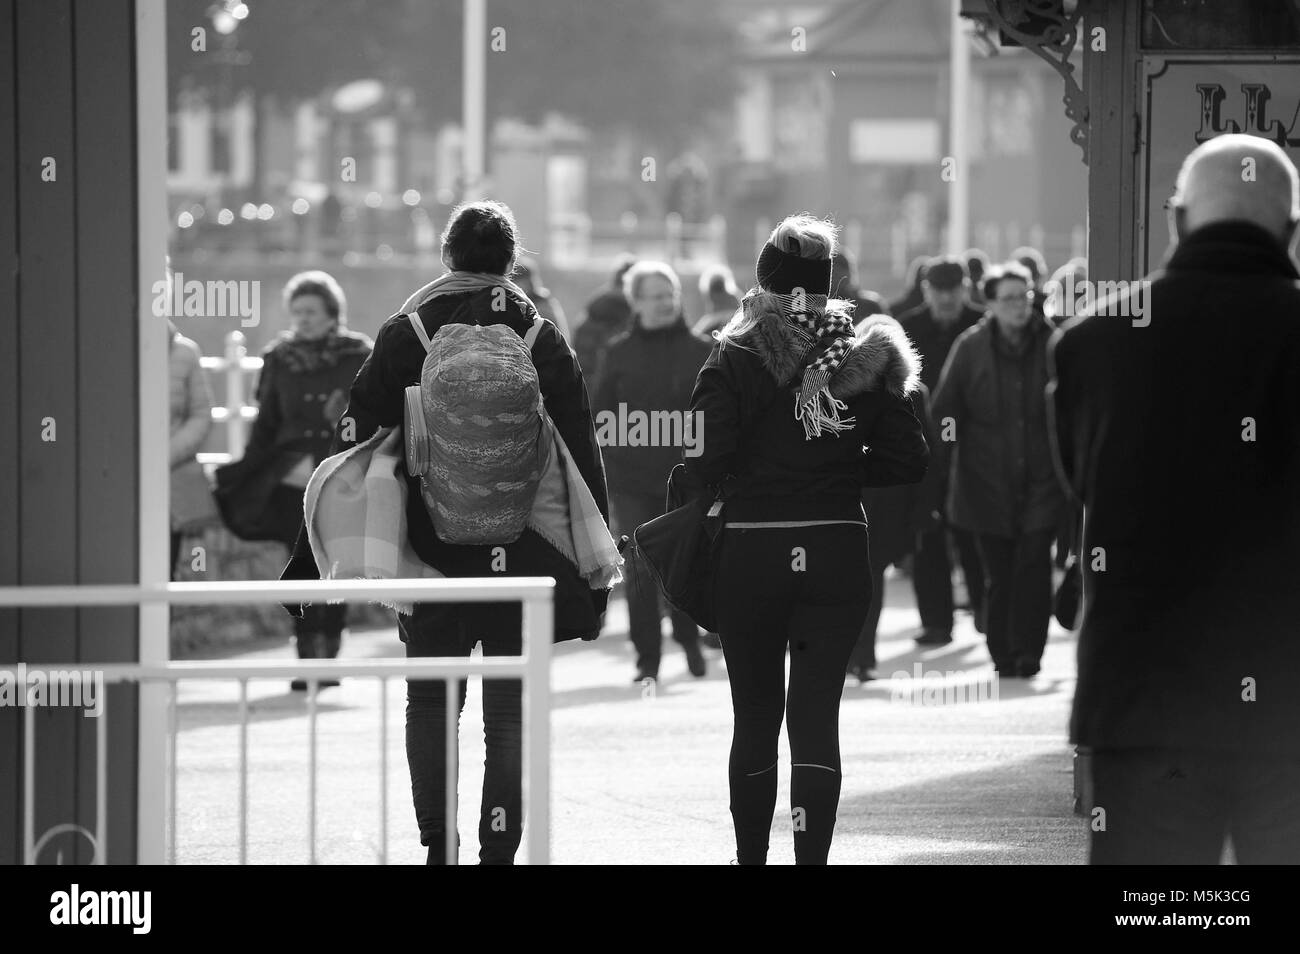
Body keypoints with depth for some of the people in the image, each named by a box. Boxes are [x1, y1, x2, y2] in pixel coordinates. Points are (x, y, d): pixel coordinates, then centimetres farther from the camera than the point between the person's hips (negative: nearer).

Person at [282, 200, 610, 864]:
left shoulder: (404, 335, 0)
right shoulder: (543, 340, 1)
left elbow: (352, 447, 0)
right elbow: (583, 460, 0)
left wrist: (310, 556, 3)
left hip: (429, 552, 0)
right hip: (522, 555, 0)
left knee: (429, 698, 12)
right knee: (508, 709, 7)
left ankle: (437, 842, 5)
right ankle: (499, 848, 3)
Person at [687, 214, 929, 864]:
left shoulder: (735, 360, -7)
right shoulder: (861, 358, 1)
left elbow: (707, 462, -14)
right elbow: (908, 460, 1)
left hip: (750, 553, -1)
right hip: (839, 553, 1)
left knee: (755, 717, 11)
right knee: (817, 714, 3)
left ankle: (751, 856, 18)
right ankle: (812, 856, -4)